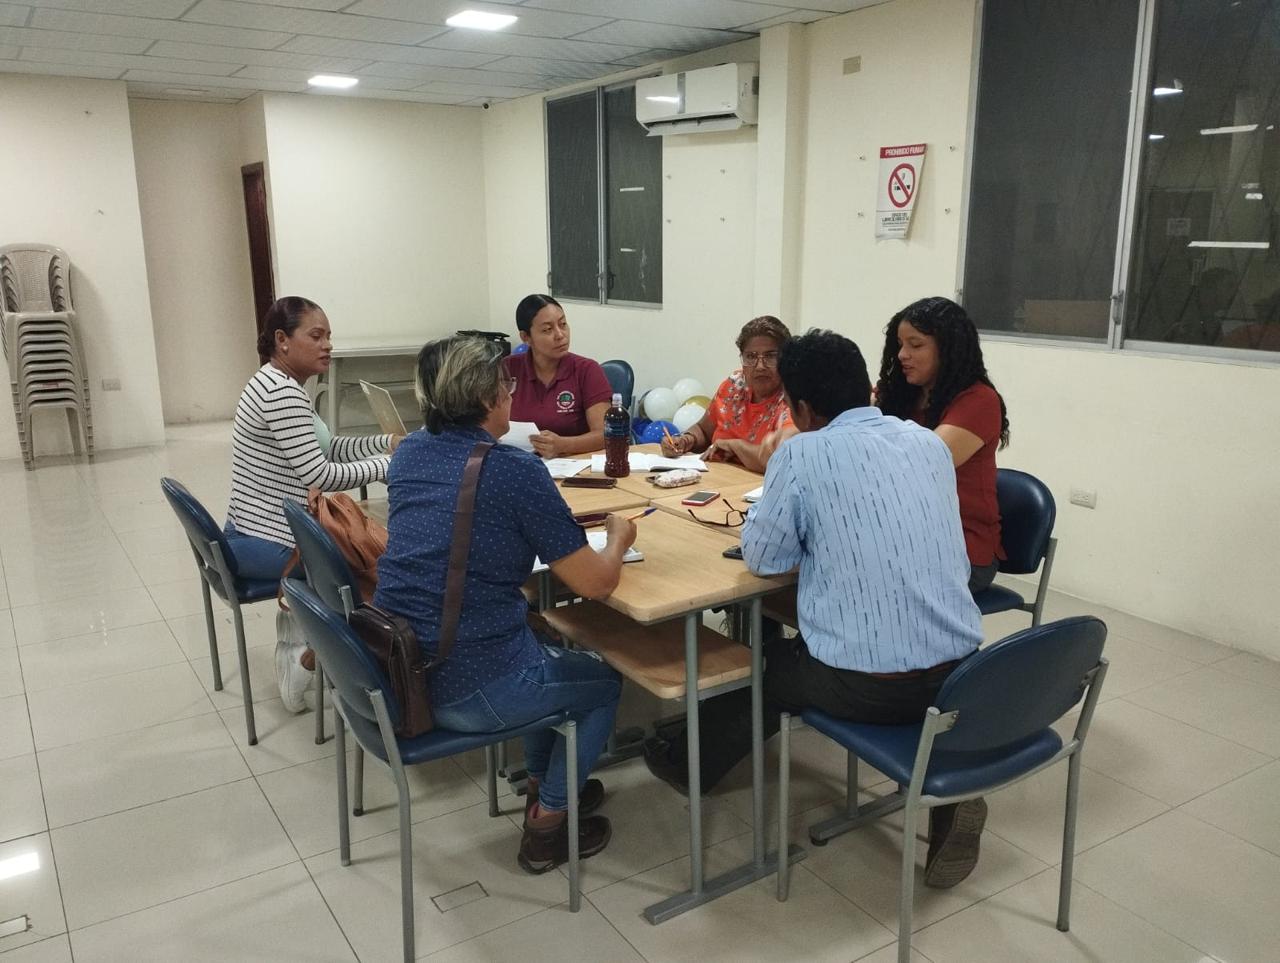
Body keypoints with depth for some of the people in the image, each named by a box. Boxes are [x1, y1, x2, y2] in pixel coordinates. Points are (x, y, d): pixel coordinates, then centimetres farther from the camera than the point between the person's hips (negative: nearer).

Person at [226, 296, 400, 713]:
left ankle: (294, 651, 28)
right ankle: (304, 666, 10)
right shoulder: (283, 391, -21)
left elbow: (324, 448, 14)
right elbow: (320, 475, -25)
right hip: (267, 545, -10)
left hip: (247, 536, 10)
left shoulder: (275, 384, 12)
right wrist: (385, 464, -14)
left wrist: (387, 441, 3)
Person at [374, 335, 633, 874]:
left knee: (549, 646, 32)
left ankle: (543, 782, 45)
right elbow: (596, 584, -15)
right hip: (464, 693, -7)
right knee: (605, 680, 20)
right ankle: (546, 824, 26)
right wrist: (619, 537, 6)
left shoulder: (408, 453, 4)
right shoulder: (515, 470, -17)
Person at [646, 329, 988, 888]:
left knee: (767, 664, 23)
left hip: (866, 685, -4)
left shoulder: (803, 454, -11)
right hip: (960, 672, 5)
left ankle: (694, 764, 45)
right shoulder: (929, 441, 6)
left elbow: (761, 558, -1)